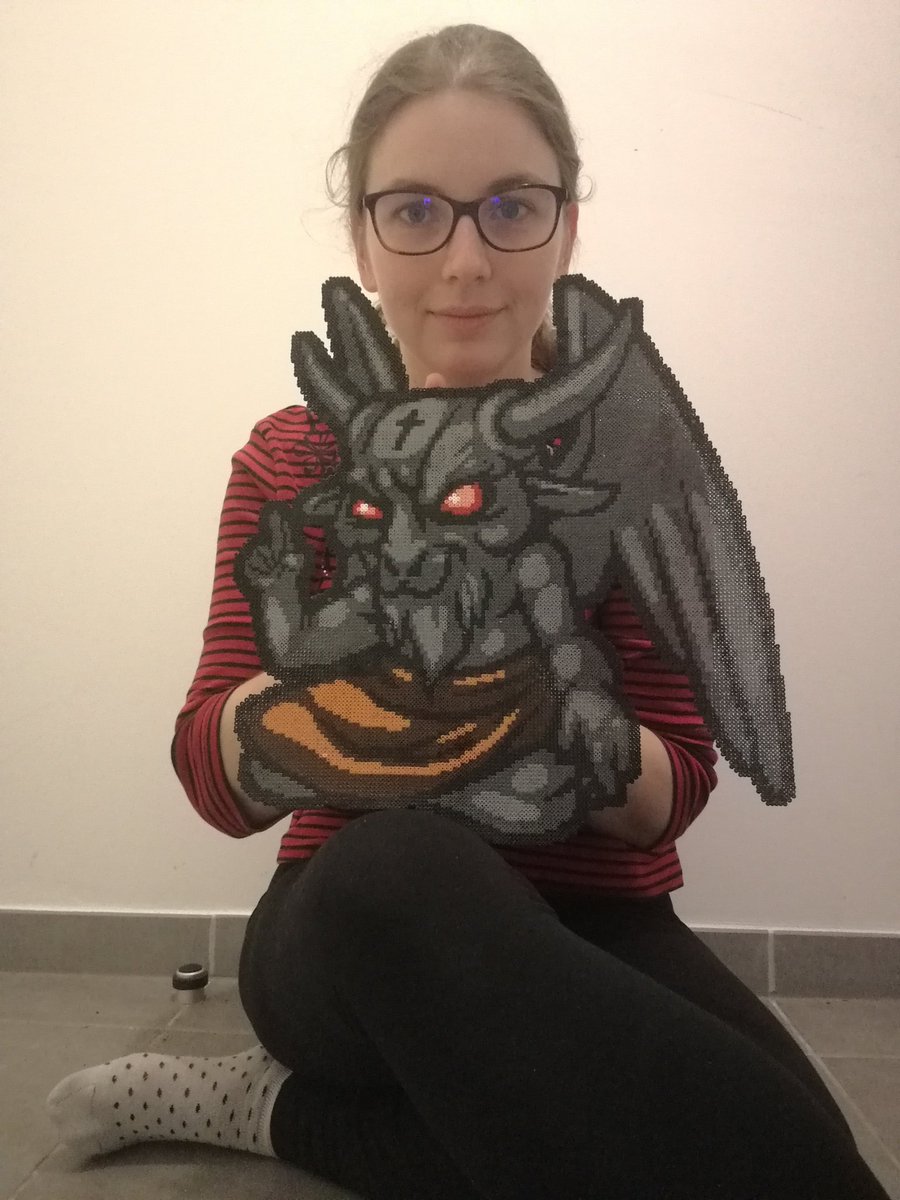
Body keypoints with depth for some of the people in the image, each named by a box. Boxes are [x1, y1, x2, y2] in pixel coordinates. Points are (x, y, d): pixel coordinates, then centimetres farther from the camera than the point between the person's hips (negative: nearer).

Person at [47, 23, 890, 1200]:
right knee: (402, 863, -38)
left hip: (588, 932, 3)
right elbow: (221, 785, -11)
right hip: (353, 935, -2)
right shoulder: (293, 456, -2)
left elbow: (673, 788, -7)